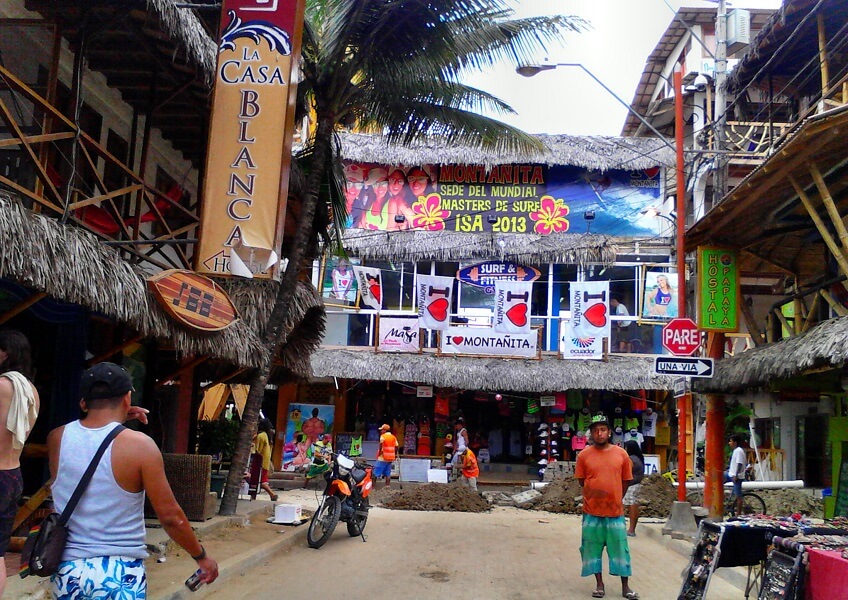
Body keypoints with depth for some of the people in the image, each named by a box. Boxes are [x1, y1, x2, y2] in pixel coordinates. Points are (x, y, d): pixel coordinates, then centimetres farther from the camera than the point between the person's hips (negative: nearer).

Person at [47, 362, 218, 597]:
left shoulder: (57, 437, -2)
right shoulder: (139, 445, -14)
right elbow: (170, 516, -11)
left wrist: (114, 421, 18)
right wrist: (201, 556, 2)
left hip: (67, 569, 5)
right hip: (119, 573, -4)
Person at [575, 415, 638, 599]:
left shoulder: (621, 454, -2)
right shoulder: (584, 455, -4)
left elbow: (625, 481, 8)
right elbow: (581, 481, 7)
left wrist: (614, 499, 10)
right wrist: (595, 496, 9)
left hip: (616, 511, 0)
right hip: (592, 511, 0)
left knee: (620, 549, 6)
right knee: (593, 549, 7)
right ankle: (599, 584, 21)